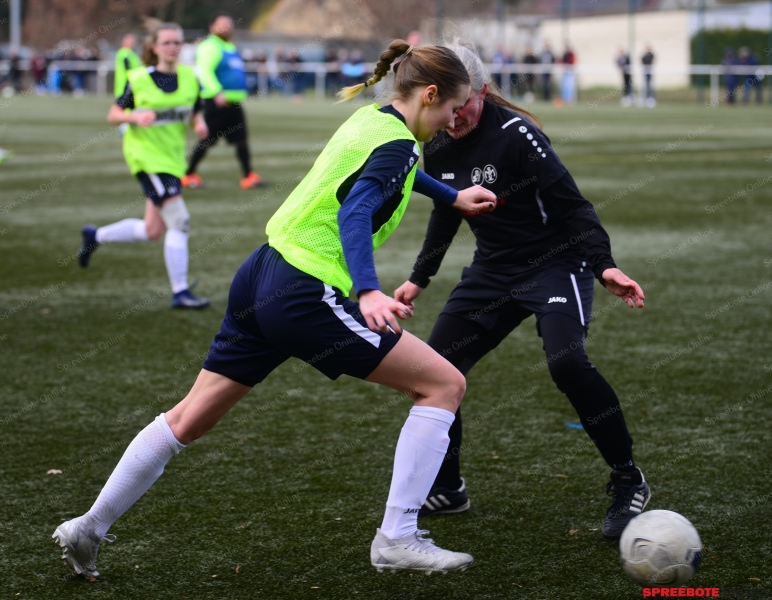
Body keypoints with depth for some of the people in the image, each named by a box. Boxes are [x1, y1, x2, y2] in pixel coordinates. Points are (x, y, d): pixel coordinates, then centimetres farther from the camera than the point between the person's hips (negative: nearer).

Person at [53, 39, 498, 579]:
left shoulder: (370, 118, 17)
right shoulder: (398, 144, -10)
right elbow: (355, 214, -25)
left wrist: (451, 197, 48)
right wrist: (368, 292, -36)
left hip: (263, 273, 9)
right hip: (306, 295, -9)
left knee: (191, 417, 17)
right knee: (445, 384, -3)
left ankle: (88, 530, 22)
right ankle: (396, 539, -5)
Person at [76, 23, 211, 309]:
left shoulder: (189, 78, 4)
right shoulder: (138, 79, -7)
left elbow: (196, 114, 13)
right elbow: (113, 115, -2)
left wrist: (200, 125, -10)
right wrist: (136, 116, -22)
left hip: (173, 157, 6)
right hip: (146, 154, -6)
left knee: (152, 231, 13)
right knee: (179, 221, -15)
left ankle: (96, 236, 36)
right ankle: (180, 293, -8)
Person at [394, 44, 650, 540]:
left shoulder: (515, 133, -21)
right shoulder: (438, 148, 0)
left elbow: (571, 204, -20)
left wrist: (605, 266, -31)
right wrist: (419, 280, 21)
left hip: (556, 263, -7)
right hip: (494, 271, 7)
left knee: (567, 361, -30)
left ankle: (629, 484, -13)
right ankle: (446, 489, 18)